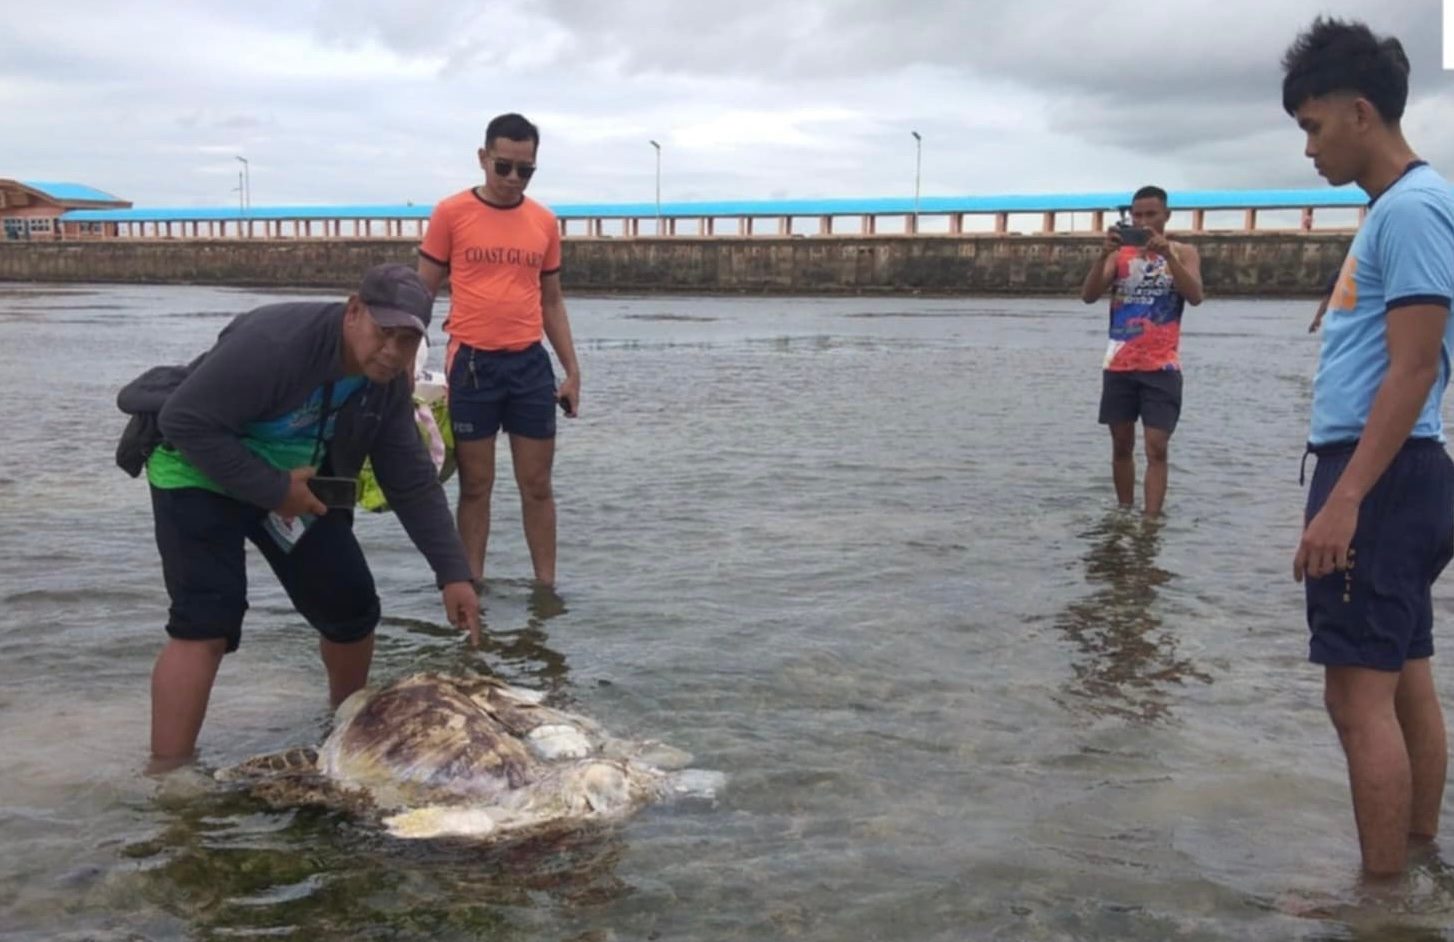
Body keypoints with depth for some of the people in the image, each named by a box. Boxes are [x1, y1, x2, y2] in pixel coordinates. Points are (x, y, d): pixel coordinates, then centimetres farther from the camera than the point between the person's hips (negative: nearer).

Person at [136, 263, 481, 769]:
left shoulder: (388, 384, -10)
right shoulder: (276, 341, -33)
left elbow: (413, 483, -6)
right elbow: (184, 421, -32)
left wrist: (453, 573, -14)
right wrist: (272, 490, -31)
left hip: (297, 483, 7)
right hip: (201, 476, -6)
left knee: (352, 606, 3)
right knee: (206, 624, -20)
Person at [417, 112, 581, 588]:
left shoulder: (545, 222, 8)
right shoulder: (451, 213, -1)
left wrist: (572, 370, 10)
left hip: (531, 363, 3)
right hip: (472, 363, -2)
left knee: (537, 485, 6)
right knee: (475, 485, 5)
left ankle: (546, 588, 14)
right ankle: (472, 586, 14)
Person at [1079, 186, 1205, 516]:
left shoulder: (1184, 252, 3)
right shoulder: (1119, 253, 7)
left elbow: (1195, 296, -14)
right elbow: (1088, 296, -7)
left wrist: (1167, 254, -24)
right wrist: (1104, 253, -21)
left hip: (1162, 367, -2)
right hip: (1119, 365, 2)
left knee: (1157, 448, -9)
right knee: (1122, 445, 10)